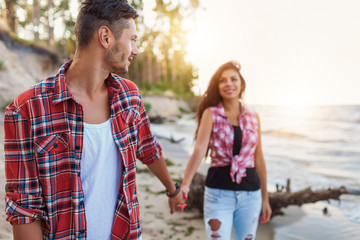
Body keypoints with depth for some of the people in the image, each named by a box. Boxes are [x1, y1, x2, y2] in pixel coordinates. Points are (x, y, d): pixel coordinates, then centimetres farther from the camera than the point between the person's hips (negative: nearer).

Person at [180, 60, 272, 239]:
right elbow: (199, 150, -17)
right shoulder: (211, 114, -4)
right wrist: (185, 185, -31)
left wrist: (265, 198, 14)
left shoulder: (253, 117, 6)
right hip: (219, 192, -3)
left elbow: (258, 159, 11)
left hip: (250, 194, 4)